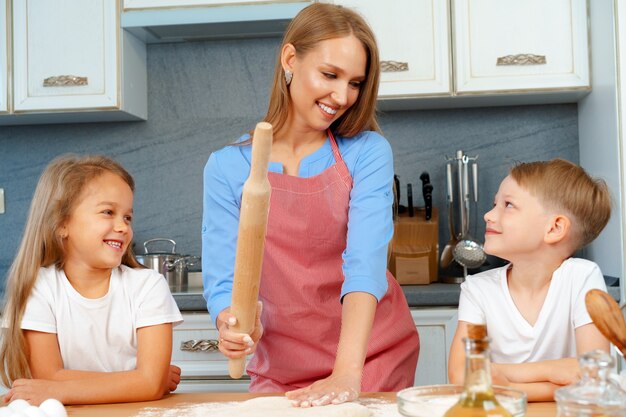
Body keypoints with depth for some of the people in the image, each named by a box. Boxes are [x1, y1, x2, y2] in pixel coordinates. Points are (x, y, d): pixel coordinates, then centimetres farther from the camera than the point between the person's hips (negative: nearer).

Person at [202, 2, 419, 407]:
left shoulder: (368, 152, -9)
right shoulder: (227, 167, -5)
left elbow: (366, 262, -21)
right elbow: (222, 278, -9)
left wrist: (348, 373, -33)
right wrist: (232, 325, -31)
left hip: (372, 357, -1)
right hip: (281, 368, 1)